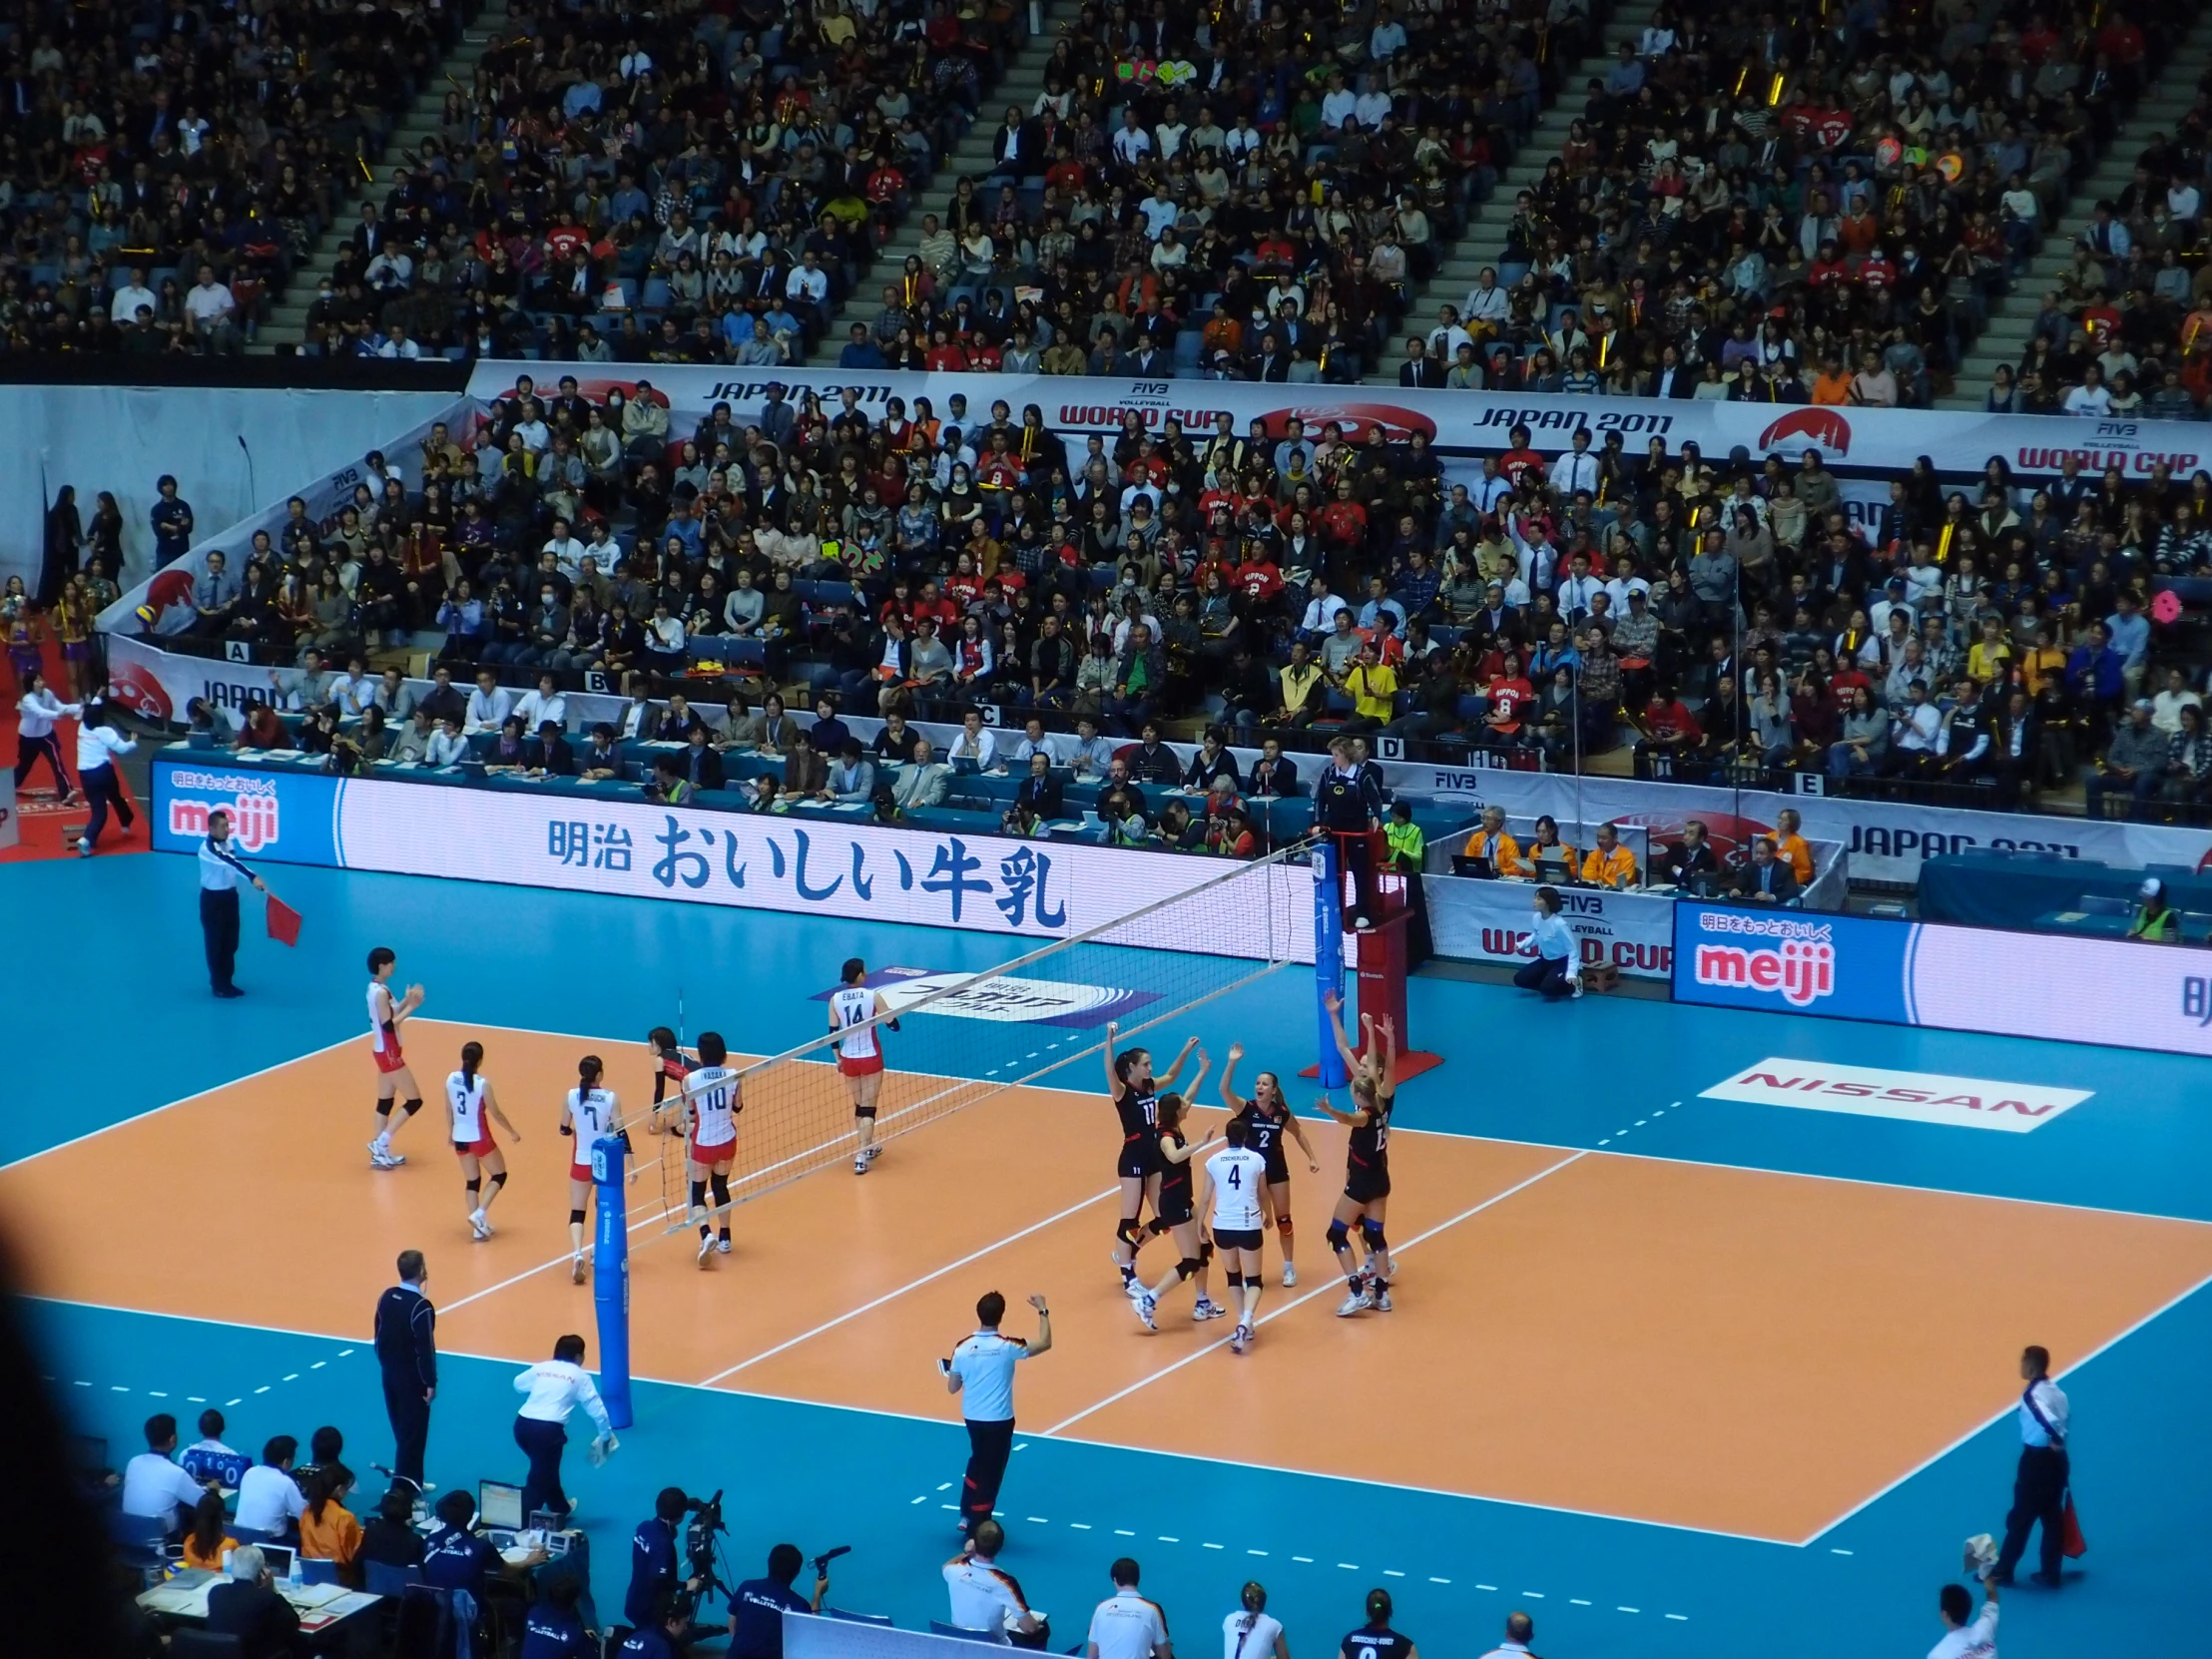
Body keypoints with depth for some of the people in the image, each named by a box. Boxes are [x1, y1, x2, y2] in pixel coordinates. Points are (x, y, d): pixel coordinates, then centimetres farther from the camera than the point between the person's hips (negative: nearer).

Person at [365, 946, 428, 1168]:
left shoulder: (377, 988, 7)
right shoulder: (381, 992, -23)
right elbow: (388, 1025, -25)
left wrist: (406, 1001, 3)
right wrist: (411, 1007, -20)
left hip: (385, 1051, 10)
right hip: (388, 1053, -10)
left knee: (386, 1100, 14)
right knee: (414, 1100, -3)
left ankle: (380, 1153, 17)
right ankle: (381, 1142, -2)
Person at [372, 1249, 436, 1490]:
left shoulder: (386, 1297, 0)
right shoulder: (421, 1306, -23)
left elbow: (379, 1337, 9)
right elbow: (426, 1348, -21)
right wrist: (431, 1382, -13)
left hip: (390, 1374, 7)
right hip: (412, 1378, -7)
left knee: (402, 1431, 18)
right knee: (413, 1434, 2)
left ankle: (413, 1481, 29)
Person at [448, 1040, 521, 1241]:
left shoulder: (451, 1080, -4)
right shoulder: (482, 1083, -20)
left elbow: (449, 1111, 7)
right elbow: (495, 1113, -12)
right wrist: (513, 1132, 2)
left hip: (460, 1138, 5)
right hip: (479, 1138, -5)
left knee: (472, 1181, 16)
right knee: (499, 1174, 15)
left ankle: (478, 1228, 14)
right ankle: (479, 1214, 0)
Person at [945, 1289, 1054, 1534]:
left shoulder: (963, 1348, -9)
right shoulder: (1007, 1347, -19)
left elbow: (952, 1388, 0)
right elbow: (1045, 1344, -6)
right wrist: (1043, 1312, 4)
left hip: (972, 1417, 4)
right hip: (998, 1420, -4)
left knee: (978, 1463, 28)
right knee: (990, 1473, 7)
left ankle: (967, 1515, 29)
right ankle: (976, 1531, 12)